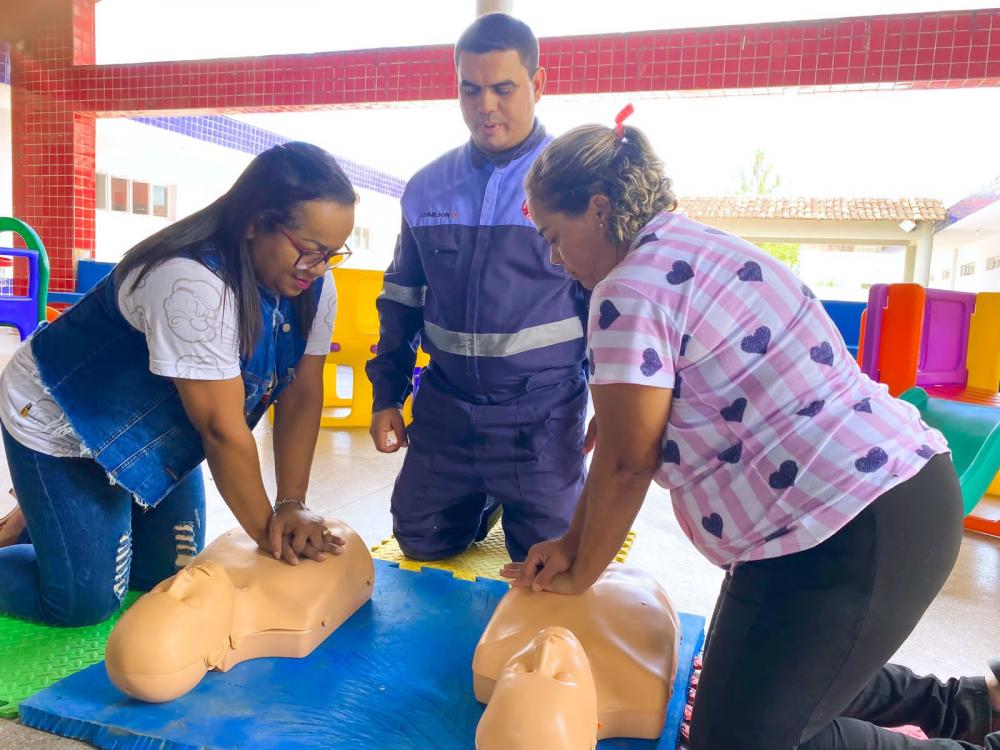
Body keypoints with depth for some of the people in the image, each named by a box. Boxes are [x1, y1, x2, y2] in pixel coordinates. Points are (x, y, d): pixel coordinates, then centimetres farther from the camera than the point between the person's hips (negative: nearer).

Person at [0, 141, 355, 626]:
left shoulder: (314, 287, -13)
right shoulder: (195, 284, -36)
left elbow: (302, 396, -10)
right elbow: (223, 428, -31)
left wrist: (292, 506, -17)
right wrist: (267, 532, -20)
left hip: (156, 428, 7)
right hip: (57, 422, -7)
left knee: (172, 577, 12)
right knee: (85, 602, -5)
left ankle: (45, 523, 34)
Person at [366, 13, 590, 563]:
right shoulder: (427, 187, 4)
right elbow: (401, 299, 12)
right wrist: (387, 395, 11)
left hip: (542, 414, -3)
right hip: (443, 407, 4)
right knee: (421, 548, 16)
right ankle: (483, 501, 42)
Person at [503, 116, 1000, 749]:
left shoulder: (631, 292, -18)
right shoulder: (694, 248, 13)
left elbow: (627, 463, -14)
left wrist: (579, 575, 3)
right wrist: (573, 543, 10)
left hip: (851, 535, -10)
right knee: (754, 687, 26)